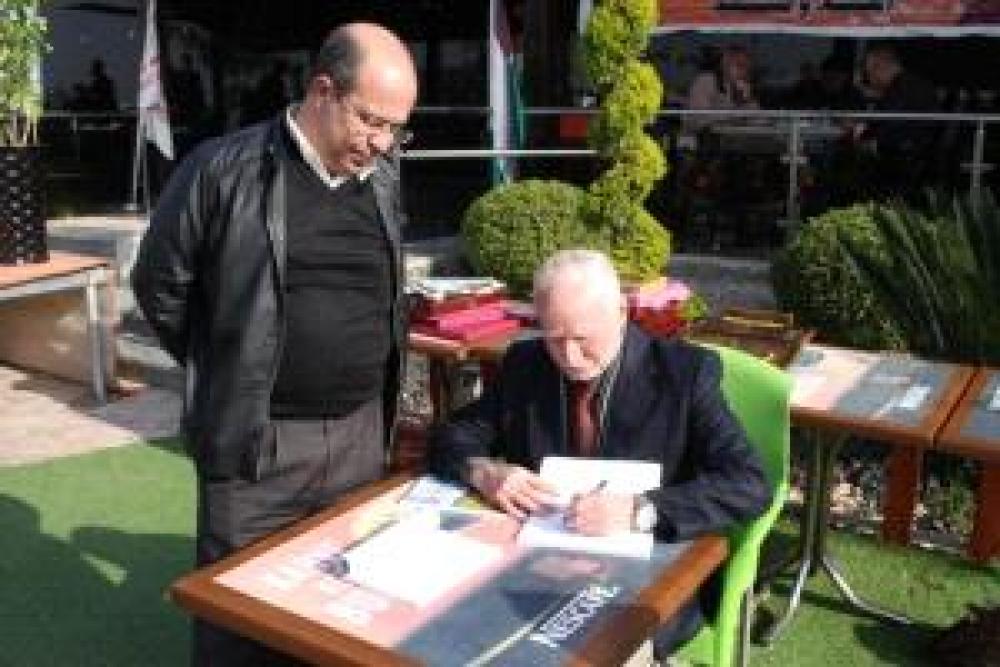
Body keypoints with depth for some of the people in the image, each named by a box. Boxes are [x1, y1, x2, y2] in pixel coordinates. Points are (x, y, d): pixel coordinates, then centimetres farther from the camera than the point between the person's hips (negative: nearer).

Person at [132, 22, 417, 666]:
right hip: (257, 439, -4)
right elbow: (160, 286, -1)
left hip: (363, 432, 5)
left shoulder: (384, 177, 4)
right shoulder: (224, 169, -11)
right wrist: (229, 374, 6)